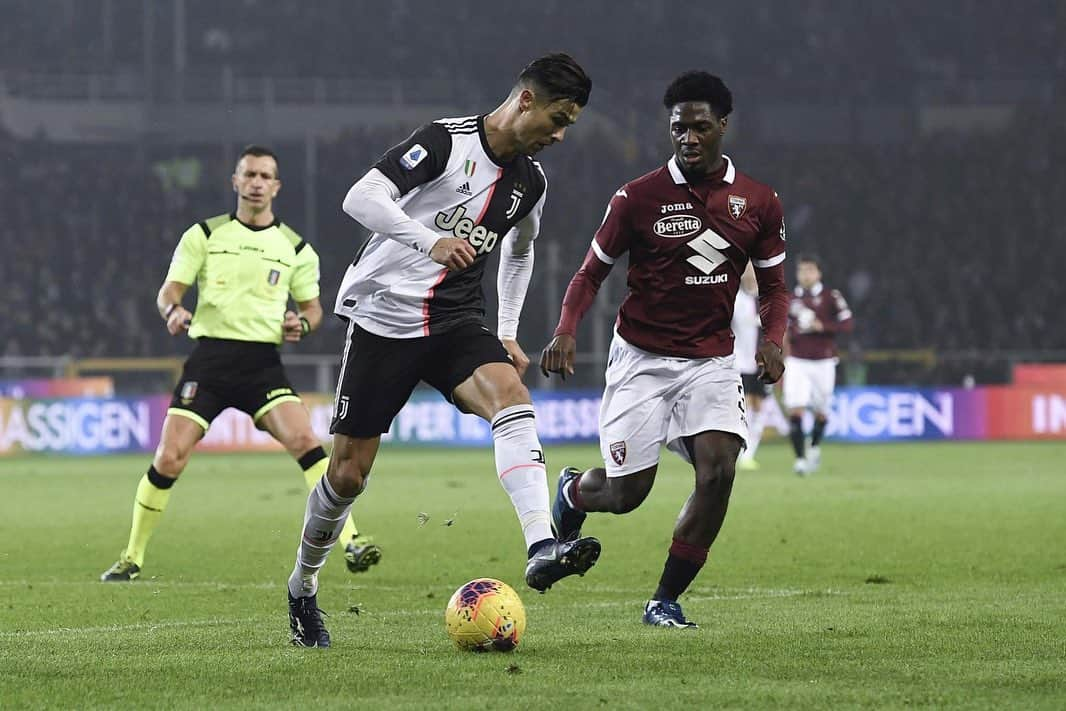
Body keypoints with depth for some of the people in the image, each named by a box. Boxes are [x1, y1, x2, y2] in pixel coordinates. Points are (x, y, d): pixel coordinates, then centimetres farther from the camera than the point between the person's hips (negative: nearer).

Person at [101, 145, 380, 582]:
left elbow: (312, 305, 18)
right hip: (209, 357, 0)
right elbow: (169, 290, 4)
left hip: (262, 362, 0)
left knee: (304, 440, -22)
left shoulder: (295, 248, 10)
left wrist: (302, 323, -6)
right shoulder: (205, 235, 7)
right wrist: (173, 310, -20)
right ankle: (132, 559, 9)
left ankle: (350, 540, -20)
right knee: (168, 459, -7)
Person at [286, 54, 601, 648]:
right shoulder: (446, 141, -12)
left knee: (511, 394, -27)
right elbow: (361, 198, -21)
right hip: (385, 317, -5)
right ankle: (303, 591, 24)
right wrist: (431, 240, -33)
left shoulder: (531, 181, 9)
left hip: (457, 322, 5)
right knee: (349, 472, -1)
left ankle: (542, 548, -42)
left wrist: (509, 332, 20)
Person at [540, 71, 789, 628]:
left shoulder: (757, 202, 0)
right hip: (641, 358, -2)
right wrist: (566, 332, -17)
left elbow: (772, 286, 10)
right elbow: (591, 273, 0)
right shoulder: (639, 197, -8)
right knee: (627, 492, -2)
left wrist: (772, 340, -10)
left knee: (717, 469, -20)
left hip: (711, 362, 2)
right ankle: (573, 492, 38)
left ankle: (666, 601, -5)